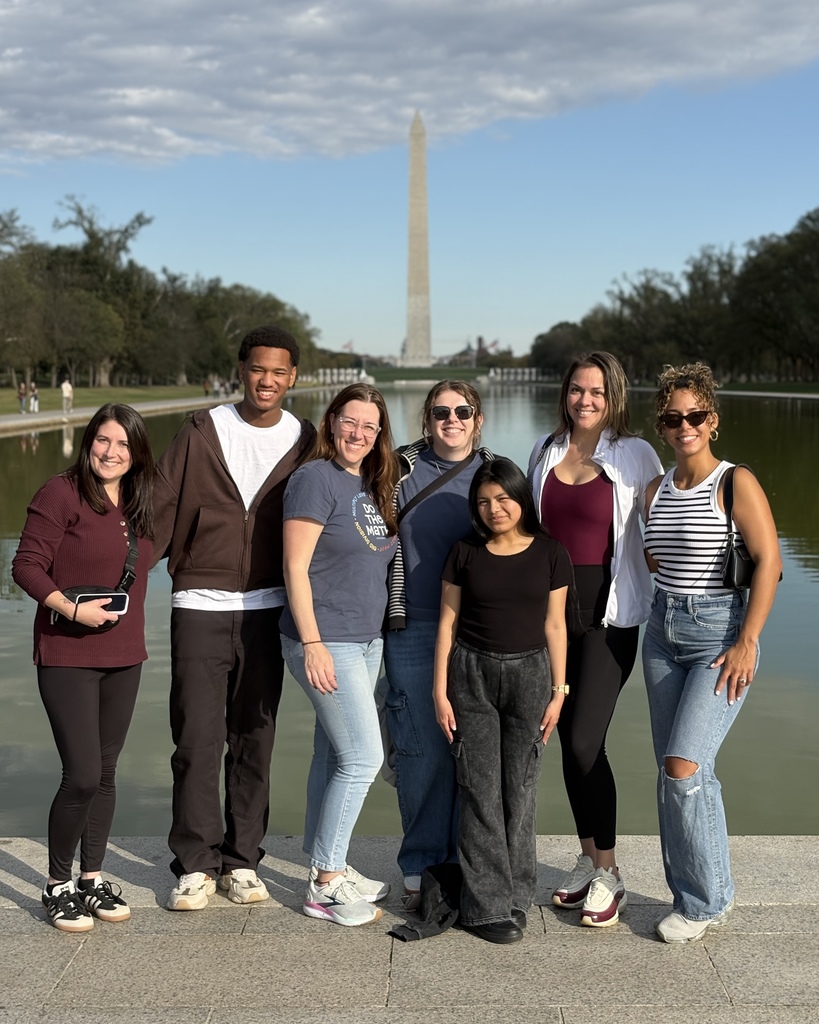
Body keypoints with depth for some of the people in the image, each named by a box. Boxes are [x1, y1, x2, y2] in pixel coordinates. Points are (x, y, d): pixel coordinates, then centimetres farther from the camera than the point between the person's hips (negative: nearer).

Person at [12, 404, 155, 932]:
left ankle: (93, 878, 25)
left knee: (106, 772, 12)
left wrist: (128, 626, 11)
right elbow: (27, 565, -12)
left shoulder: (138, 506, 10)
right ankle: (59, 884, 12)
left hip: (123, 657, 6)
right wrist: (72, 609, -22)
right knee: (83, 775, -8)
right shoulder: (61, 493, -10)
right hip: (67, 656, -6)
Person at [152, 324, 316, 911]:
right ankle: (196, 864, 10)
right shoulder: (204, 431, 0)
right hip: (200, 607, -1)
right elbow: (162, 508, -2)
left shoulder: (303, 442, 5)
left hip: (267, 610, 2)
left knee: (254, 741, 7)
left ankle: (241, 861, 18)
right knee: (198, 740, -2)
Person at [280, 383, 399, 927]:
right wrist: (312, 643, -20)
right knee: (363, 757, -9)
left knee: (335, 756, 14)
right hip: (326, 642, -8)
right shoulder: (316, 478, -12)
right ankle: (325, 886, 2)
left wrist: (378, 632, 15)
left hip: (367, 639, 8)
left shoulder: (372, 485, 12)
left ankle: (327, 868, 25)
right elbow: (296, 566, -16)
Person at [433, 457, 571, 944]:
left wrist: (558, 690, 3)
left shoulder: (550, 553, 2)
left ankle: (516, 899, 14)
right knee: (481, 792, -1)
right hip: (472, 673, 0)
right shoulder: (465, 553, 3)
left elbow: (555, 625, 5)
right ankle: (488, 906, 5)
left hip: (530, 673, 0)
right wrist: (440, 690, 1)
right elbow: (448, 621, 5)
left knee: (519, 792, 2)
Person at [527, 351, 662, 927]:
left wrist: (663, 602, -7)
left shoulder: (635, 455, -3)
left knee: (585, 743, -11)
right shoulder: (545, 452, 10)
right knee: (569, 742, 10)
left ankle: (609, 874, 3)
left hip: (609, 616, -5)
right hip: (552, 611, 5)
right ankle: (588, 859, 25)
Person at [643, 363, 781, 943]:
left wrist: (747, 643, -18)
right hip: (664, 632, 7)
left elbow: (769, 561, -14)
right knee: (676, 772, 9)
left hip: (720, 633, -7)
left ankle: (705, 901, 2)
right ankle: (695, 895, 22)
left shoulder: (736, 483, -9)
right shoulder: (656, 491, 10)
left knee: (683, 766, -15)